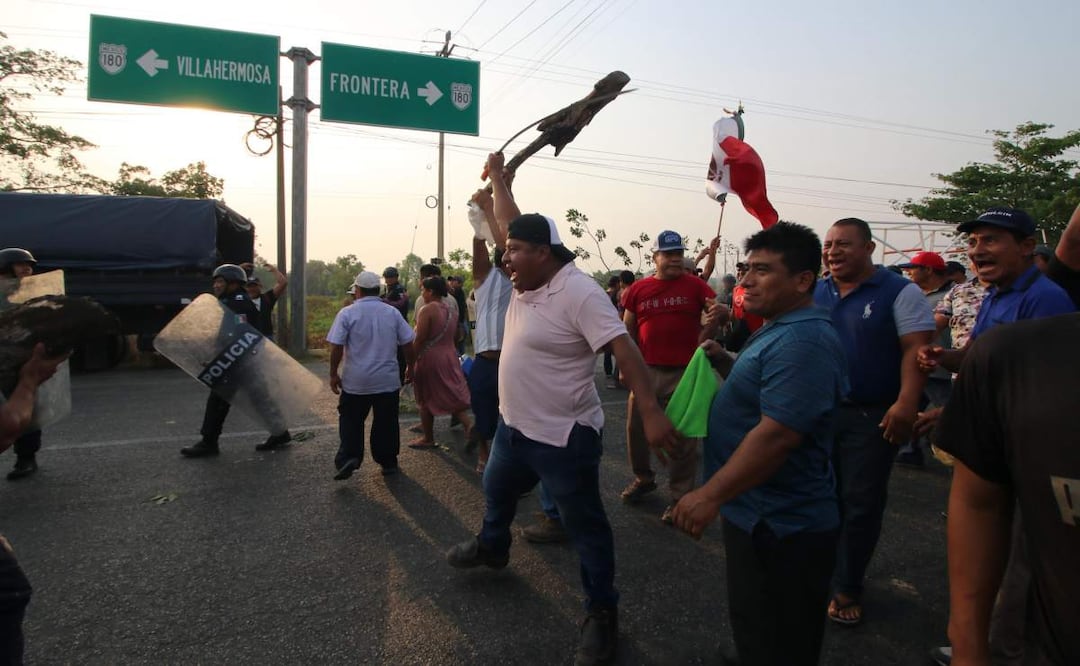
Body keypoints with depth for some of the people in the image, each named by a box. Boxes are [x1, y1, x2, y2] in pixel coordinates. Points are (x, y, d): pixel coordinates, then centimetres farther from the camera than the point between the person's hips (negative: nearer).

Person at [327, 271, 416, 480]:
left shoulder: (347, 313, -7)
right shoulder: (393, 312, 0)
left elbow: (336, 347, -9)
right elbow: (407, 344, 2)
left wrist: (333, 374, 2)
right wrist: (410, 366, 16)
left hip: (355, 381, -2)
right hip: (388, 380, 2)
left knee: (351, 421, 12)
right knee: (386, 422, 12)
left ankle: (349, 457, -2)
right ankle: (388, 462, 19)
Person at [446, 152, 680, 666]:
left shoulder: (578, 292, -24)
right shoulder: (528, 281, 2)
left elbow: (623, 350, -30)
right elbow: (513, 224, 17)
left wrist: (651, 412, -39)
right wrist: (498, 176, 23)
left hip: (563, 437, -9)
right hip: (514, 425, 10)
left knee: (584, 526, 6)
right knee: (496, 491, 31)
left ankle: (602, 614, 23)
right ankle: (492, 547, 59)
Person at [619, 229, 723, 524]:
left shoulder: (695, 285, -1)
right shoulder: (638, 289, 5)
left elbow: (717, 311, -1)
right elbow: (628, 331, 11)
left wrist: (720, 313, -25)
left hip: (685, 372, -3)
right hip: (646, 371, 3)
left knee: (682, 438, 5)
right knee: (636, 428, 13)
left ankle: (680, 496, 19)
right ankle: (643, 478, 36)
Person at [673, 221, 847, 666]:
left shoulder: (802, 342, -24)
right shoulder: (779, 330, 11)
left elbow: (777, 433, -31)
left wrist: (710, 495, -28)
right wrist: (724, 362, 5)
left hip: (780, 527, -10)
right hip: (758, 514, 10)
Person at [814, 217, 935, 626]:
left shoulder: (899, 292, -6)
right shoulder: (815, 294, 8)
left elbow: (916, 350, -12)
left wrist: (906, 404, -23)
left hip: (872, 417, -4)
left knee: (861, 504, 5)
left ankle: (847, 588, 21)